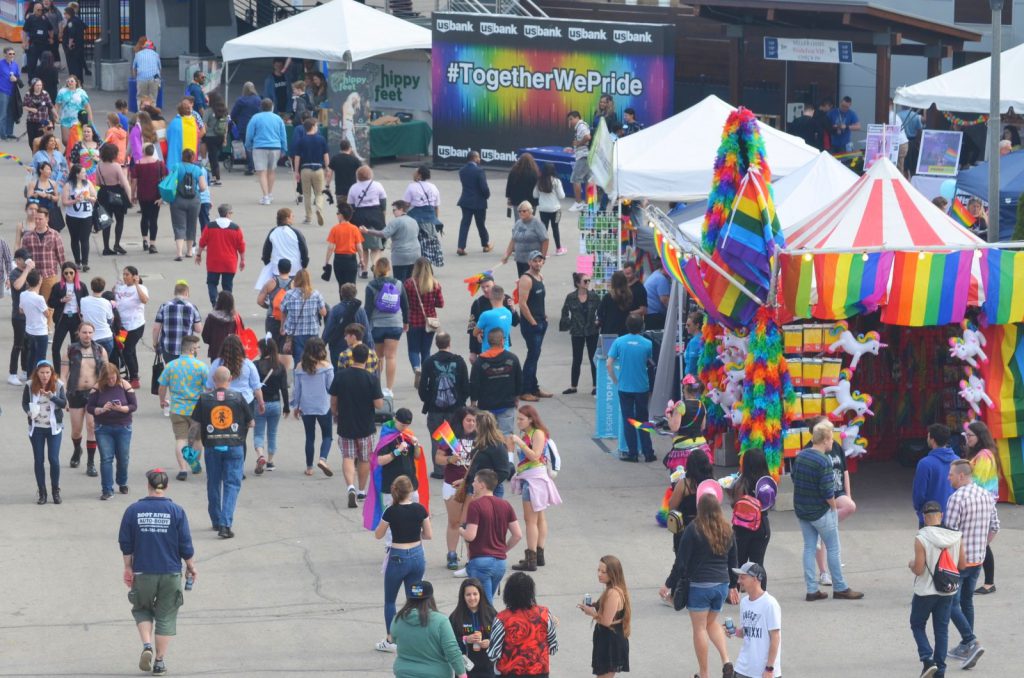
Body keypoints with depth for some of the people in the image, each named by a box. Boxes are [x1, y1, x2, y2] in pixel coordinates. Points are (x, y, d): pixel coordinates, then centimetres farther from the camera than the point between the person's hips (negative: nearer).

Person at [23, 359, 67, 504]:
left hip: (54, 427, -1)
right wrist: (29, 411, -19)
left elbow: (64, 403, -11)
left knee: (54, 459, -6)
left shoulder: (58, 385, -7)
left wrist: (51, 396, -28)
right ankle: (42, 492, 13)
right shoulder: (30, 386, -7)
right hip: (36, 427, 1)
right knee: (39, 460, 4)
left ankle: (55, 490, 9)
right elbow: (25, 403, 1)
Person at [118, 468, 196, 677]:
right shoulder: (176, 511, -7)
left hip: (143, 573, 0)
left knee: (142, 609, 20)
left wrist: (128, 568, 15)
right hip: (170, 573, 0)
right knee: (166, 617, 10)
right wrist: (191, 567, 11)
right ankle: (159, 661, 10)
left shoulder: (133, 510, -5)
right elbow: (186, 545, -4)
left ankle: (147, 645, -1)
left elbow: (125, 544, 1)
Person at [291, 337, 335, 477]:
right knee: (327, 435, 9)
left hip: (306, 407, 3)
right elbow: (331, 387, -7)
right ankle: (322, 458, -16)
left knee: (310, 437, 12)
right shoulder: (326, 366, -11)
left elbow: (297, 388, 4)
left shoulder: (301, 368, -2)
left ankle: (309, 467, 15)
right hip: (323, 407, -3)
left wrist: (295, 406, 14)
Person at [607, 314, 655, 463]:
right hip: (642, 388, 1)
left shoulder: (619, 342, -7)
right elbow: (652, 363, 2)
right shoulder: (647, 344, -7)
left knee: (628, 420, 8)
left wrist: (615, 381, 4)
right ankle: (648, 453, 12)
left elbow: (609, 364, -9)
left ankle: (632, 453, 8)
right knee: (642, 420, 12)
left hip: (624, 388, -1)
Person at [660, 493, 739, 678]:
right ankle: (726, 661, 4)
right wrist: (732, 585, 25)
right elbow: (732, 561, 13)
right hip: (722, 584, 5)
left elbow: (681, 562, -12)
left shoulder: (693, 529, -14)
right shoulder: (727, 530, 3)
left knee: (699, 629, 6)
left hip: (699, 585, -5)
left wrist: (669, 585, -2)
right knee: (712, 622, 23)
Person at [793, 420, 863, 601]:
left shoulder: (800, 456, 1)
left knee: (809, 548, 12)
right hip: (821, 511, -7)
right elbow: (827, 491, -22)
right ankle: (840, 588, 14)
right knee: (833, 549, 6)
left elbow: (795, 479, 10)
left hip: (801, 510, 7)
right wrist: (834, 507, -5)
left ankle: (812, 590, 12)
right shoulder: (824, 462, -21)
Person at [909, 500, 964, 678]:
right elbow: (962, 565, 1)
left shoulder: (921, 539, -20)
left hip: (925, 591, -4)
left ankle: (927, 659, -3)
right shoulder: (956, 536, -6)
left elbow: (918, 570, -20)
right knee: (942, 628, 13)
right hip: (947, 592, 4)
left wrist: (911, 564, 1)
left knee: (917, 625, 14)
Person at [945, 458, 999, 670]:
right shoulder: (987, 496, 5)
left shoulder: (957, 498, -18)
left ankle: (971, 642, -15)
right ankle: (966, 645, 22)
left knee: (951, 604, -3)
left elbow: (950, 532, -18)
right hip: (978, 559, 8)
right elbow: (994, 527, 12)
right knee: (967, 601, 18)